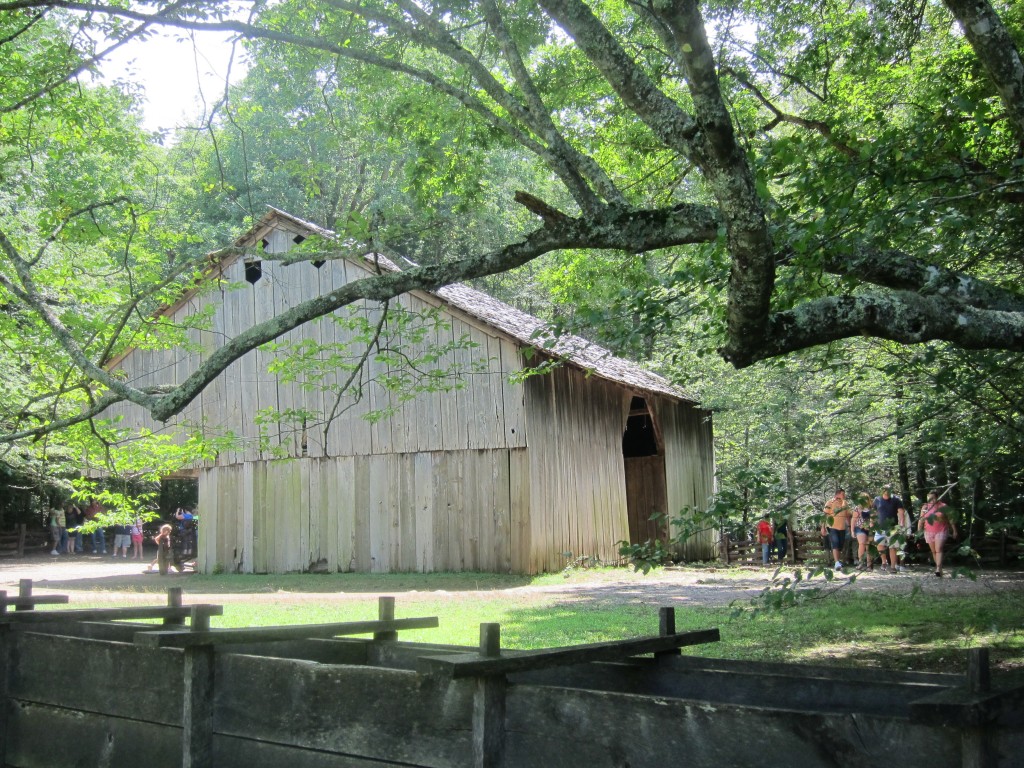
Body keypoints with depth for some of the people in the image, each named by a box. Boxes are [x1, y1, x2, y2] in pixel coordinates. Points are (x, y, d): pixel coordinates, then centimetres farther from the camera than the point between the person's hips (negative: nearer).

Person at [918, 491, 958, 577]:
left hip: (941, 531, -4)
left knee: (938, 550, -16)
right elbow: (921, 520, 7)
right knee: (933, 551, 9)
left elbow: (950, 519, 3)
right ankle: (939, 568, 21)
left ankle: (938, 569, -22)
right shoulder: (925, 507, 4)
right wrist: (919, 531, 1)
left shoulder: (943, 506, -4)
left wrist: (954, 530, 4)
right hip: (929, 532, 4)